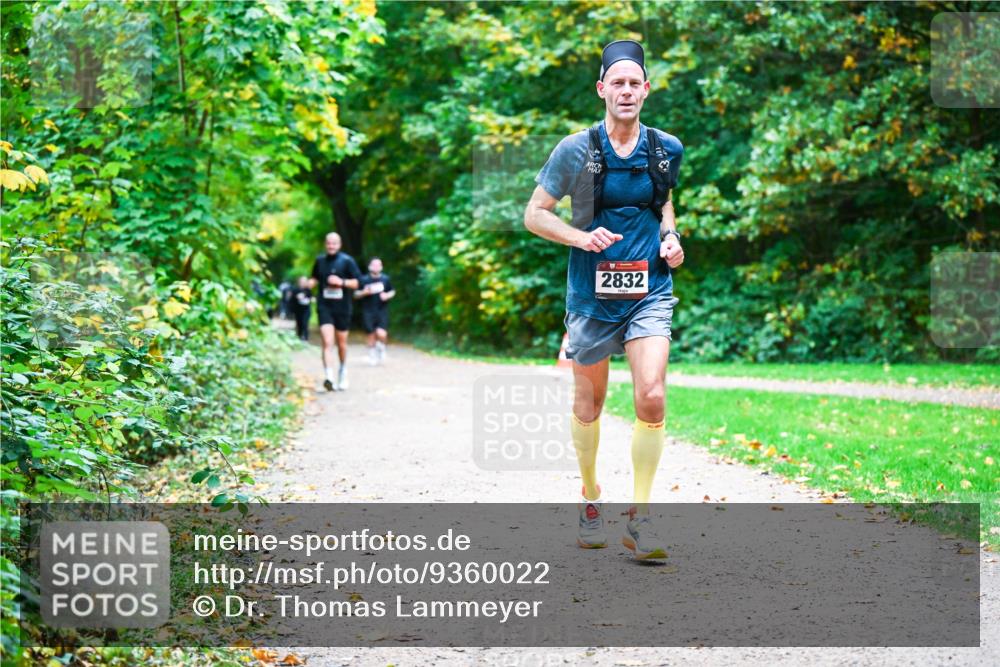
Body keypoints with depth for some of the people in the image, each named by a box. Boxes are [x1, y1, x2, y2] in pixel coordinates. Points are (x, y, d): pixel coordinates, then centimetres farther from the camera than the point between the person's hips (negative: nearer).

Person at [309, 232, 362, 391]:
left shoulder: (347, 261, -2)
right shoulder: (320, 261, 7)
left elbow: (357, 282, -3)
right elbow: (315, 279, 21)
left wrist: (342, 282, -18)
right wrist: (309, 283, -1)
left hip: (342, 307, 0)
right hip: (324, 307, 1)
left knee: (341, 343, 13)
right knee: (327, 342, -15)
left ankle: (343, 371, 38)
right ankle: (329, 378, -25)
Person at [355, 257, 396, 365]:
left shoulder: (385, 279, 4)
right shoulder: (364, 280, -1)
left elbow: (392, 291, 16)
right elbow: (356, 294, 5)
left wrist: (388, 295, -5)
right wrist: (364, 292, -15)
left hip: (382, 311, 0)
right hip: (368, 312, 0)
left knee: (381, 334, -15)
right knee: (371, 335, 2)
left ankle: (381, 347, 17)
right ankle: (372, 356, 22)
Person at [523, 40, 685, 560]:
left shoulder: (665, 149, 4)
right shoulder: (576, 151, -6)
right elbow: (534, 214, -1)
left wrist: (670, 236, 4)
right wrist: (582, 237, -16)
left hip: (649, 289, 1)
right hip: (592, 292, -1)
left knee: (651, 398, -15)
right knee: (588, 404, 11)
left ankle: (639, 518, -7)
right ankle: (590, 498, 34)